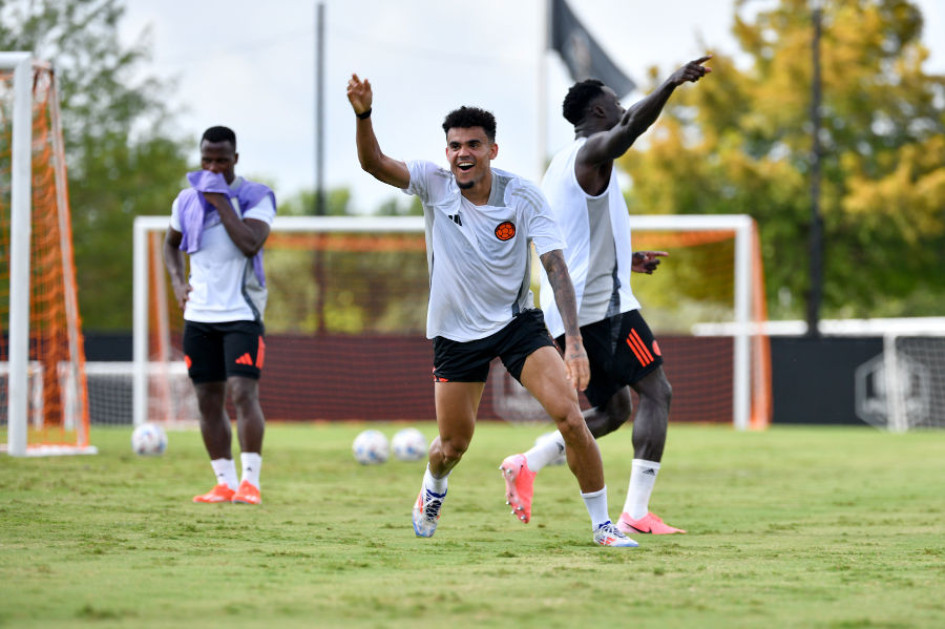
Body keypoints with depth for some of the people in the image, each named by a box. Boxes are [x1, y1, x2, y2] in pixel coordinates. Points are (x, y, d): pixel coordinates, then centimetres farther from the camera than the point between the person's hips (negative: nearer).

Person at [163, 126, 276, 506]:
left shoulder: (255, 198, -6)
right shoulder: (188, 200, 9)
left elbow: (250, 244, -23)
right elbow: (171, 244, 26)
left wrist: (221, 201, -20)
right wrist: (178, 281, 9)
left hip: (242, 313, -5)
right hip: (199, 315, 5)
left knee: (243, 393, -16)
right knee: (208, 401, 5)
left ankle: (250, 481, -12)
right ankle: (225, 482, 12)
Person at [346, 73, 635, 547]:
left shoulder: (524, 197, -14)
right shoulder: (434, 184, -11)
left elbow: (556, 267, -18)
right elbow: (374, 164, -24)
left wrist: (574, 341, -29)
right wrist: (363, 114, -45)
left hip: (518, 323, -1)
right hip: (455, 331, 1)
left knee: (571, 418, -16)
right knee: (454, 445, 9)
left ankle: (602, 524, -3)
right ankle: (433, 489, 46)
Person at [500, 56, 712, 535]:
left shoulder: (562, 166, 21)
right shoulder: (592, 152, -8)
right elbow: (630, 127, -32)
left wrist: (626, 260, 29)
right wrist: (671, 84, -42)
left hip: (568, 309, 10)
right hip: (603, 304, -10)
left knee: (613, 410, 16)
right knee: (656, 394, -6)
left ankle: (527, 465, 2)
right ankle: (636, 513, -15)